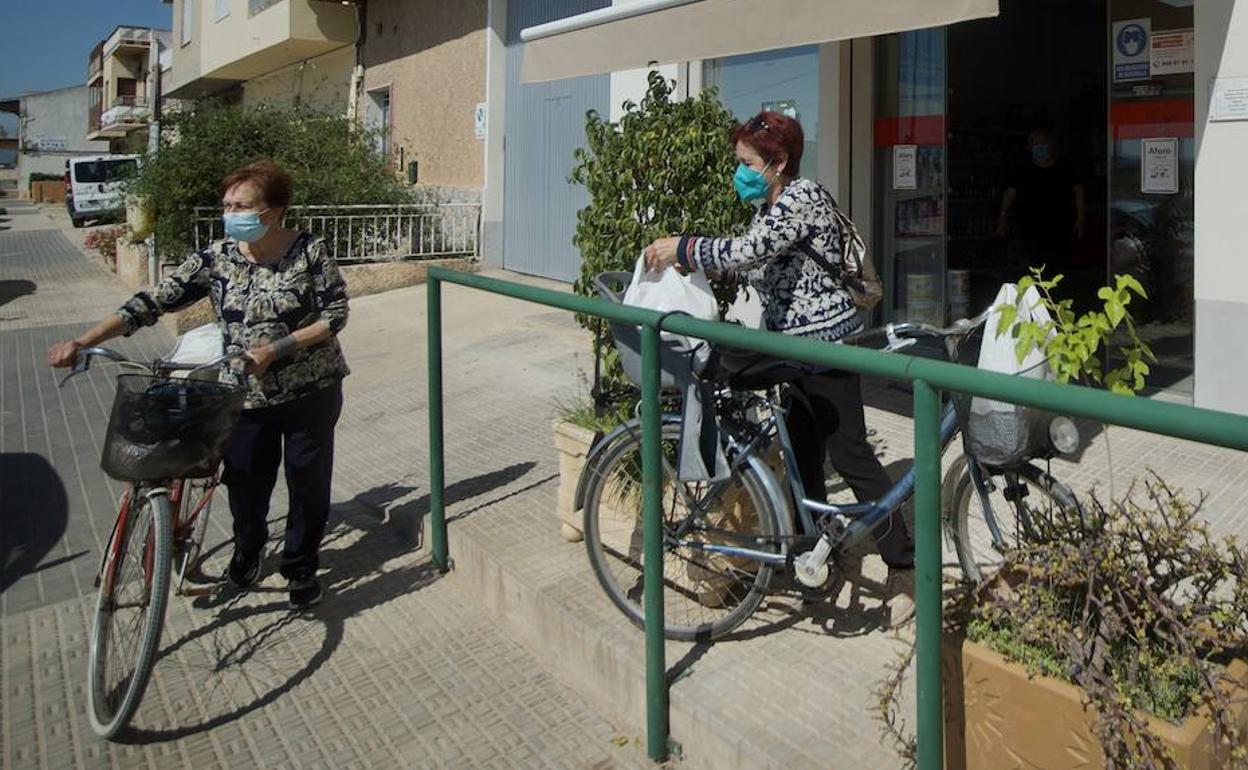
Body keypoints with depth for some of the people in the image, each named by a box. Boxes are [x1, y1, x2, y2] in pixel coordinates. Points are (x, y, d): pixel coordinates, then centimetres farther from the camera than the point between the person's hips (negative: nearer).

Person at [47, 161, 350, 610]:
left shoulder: (309, 251, -11)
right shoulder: (216, 259, -6)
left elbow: (336, 312, -10)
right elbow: (154, 302, -11)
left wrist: (279, 347, -22)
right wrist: (81, 342, -20)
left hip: (312, 391, -2)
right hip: (246, 396, 2)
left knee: (309, 481, 7)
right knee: (246, 484, 7)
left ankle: (301, 568, 30)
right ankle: (246, 553, 39)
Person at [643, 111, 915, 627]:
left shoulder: (803, 197, -16)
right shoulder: (771, 207, 14)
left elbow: (747, 252, -29)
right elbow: (754, 267, 14)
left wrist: (682, 248, -19)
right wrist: (686, 258, 5)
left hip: (824, 342, -10)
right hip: (792, 345, 10)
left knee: (850, 455, -6)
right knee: (802, 455, 15)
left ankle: (904, 568, 4)